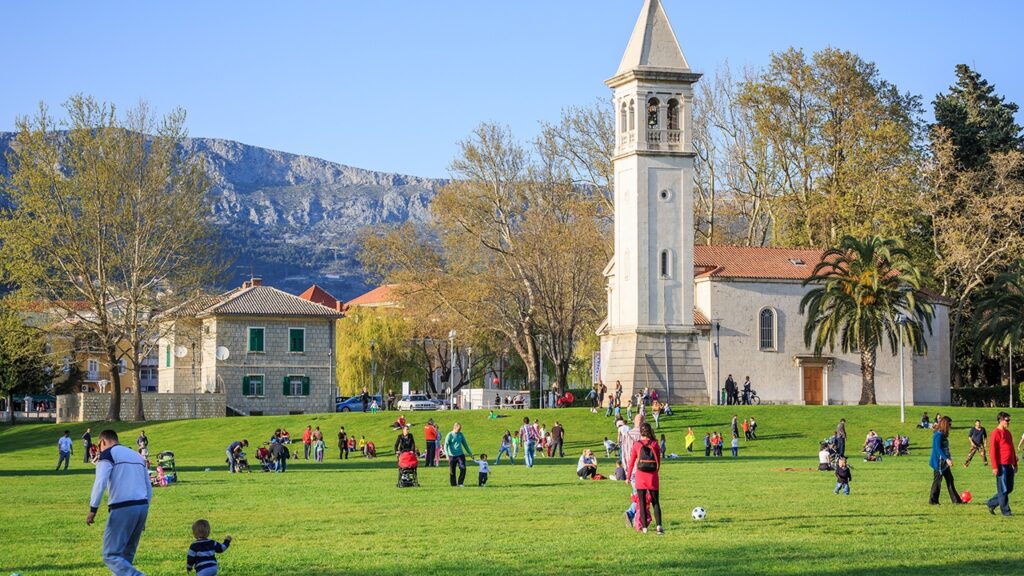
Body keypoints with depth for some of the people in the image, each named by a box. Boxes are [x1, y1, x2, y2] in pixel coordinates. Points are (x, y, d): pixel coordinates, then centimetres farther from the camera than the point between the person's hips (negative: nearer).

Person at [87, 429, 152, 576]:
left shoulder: (108, 454, 2)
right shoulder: (136, 455, 24)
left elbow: (100, 482, -15)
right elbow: (149, 489, 24)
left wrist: (93, 509, -14)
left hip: (122, 509, -7)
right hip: (143, 507, 7)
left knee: (111, 556, -4)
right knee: (126, 555, 17)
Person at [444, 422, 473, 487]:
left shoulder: (460, 434, 10)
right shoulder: (450, 435, -5)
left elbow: (465, 444, 19)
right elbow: (446, 445, -10)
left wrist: (470, 453, 22)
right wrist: (447, 454, -23)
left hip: (460, 454, 3)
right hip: (452, 456, -3)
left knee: (463, 468, -12)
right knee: (452, 471, 2)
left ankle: (460, 483, -3)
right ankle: (453, 484, 17)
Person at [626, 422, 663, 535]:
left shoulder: (636, 445, -2)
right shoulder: (654, 443, -1)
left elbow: (631, 462, 3)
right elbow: (658, 459, 6)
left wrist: (628, 476, 13)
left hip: (640, 476, -1)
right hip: (653, 476, 1)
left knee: (642, 502, 6)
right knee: (655, 502, 8)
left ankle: (644, 527, 3)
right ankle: (658, 525, -8)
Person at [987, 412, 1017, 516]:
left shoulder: (1008, 433, 16)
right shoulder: (996, 433, -10)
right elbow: (992, 451, -14)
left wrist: (1015, 464, 19)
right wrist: (995, 467, -18)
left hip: (1009, 465, 9)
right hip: (1001, 466, -9)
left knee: (1009, 488, 11)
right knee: (1003, 489, -2)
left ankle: (991, 504, 23)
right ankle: (1005, 511, 5)